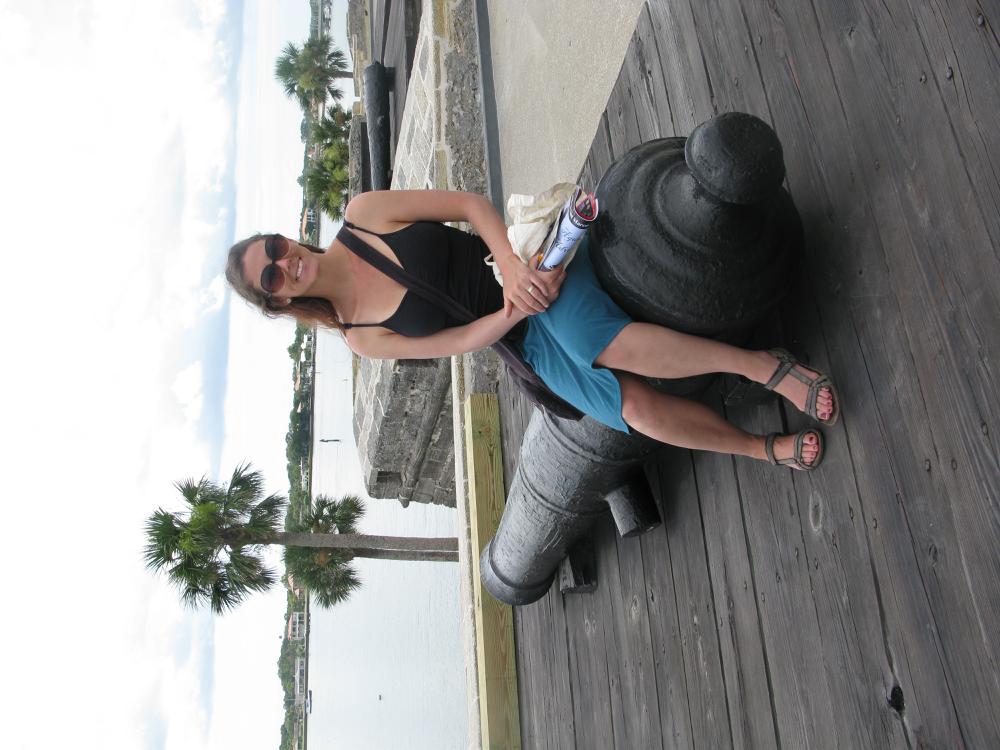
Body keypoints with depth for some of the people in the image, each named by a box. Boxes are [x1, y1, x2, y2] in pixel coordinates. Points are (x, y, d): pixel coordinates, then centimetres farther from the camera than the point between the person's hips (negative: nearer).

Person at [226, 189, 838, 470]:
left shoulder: (364, 215, -3)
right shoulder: (362, 338, 2)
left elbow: (471, 204, -5)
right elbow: (461, 342, -2)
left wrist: (513, 264, -22)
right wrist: (511, 314, -21)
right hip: (527, 342, 2)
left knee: (610, 346, -34)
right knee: (636, 409, -21)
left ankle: (769, 367, -23)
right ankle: (764, 448, -5)